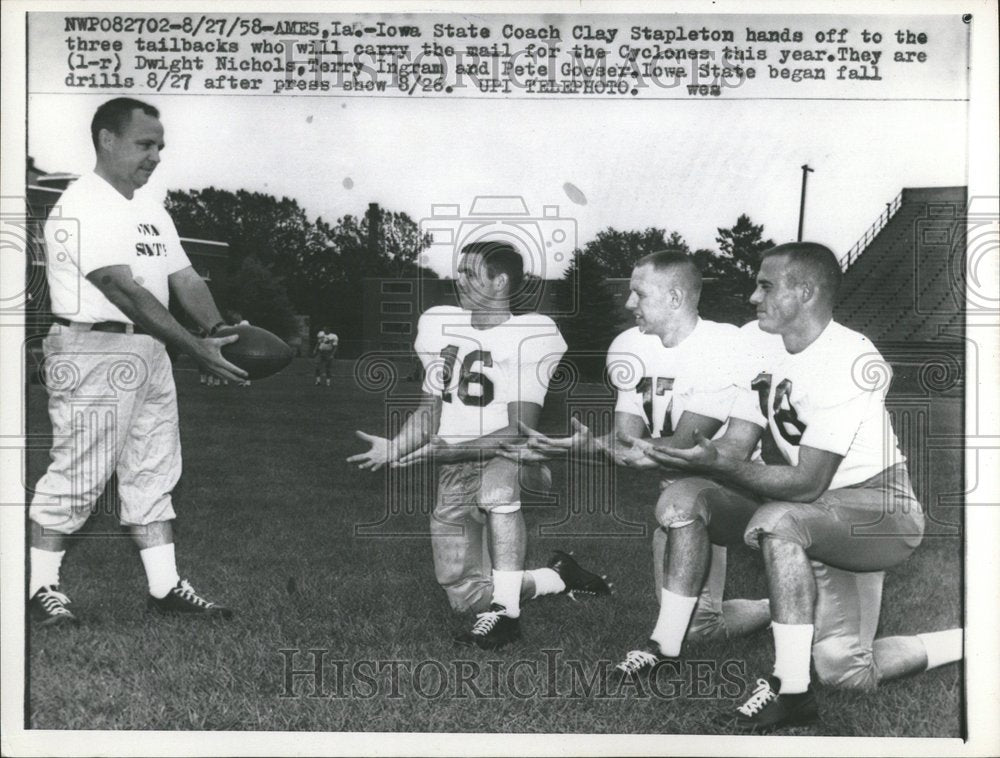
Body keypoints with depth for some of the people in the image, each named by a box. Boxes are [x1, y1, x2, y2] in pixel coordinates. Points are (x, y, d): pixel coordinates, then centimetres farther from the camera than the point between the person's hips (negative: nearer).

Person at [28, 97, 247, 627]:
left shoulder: (150, 210, 16)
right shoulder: (84, 205, -14)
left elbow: (183, 277, 11)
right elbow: (125, 291, -23)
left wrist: (219, 330, -8)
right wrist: (197, 349, -28)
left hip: (149, 350, 9)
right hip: (94, 352, -9)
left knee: (154, 473, 11)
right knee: (77, 474, -2)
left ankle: (164, 587, 19)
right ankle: (41, 587, 12)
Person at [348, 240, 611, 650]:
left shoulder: (534, 335, -10)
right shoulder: (437, 323, 9)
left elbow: (519, 431, -16)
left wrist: (448, 450, -22)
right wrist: (394, 447, -2)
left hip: (512, 461, -5)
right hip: (453, 475, 6)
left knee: (497, 485, -41)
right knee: (464, 594, 0)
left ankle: (504, 611, -27)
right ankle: (556, 578, 21)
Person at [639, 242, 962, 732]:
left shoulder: (848, 362, -24)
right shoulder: (757, 341, 0)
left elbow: (807, 485, -27)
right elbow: (736, 446, -2)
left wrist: (719, 464, -37)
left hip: (879, 508, -7)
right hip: (819, 517, 7)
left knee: (777, 521, -34)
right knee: (843, 672, -2)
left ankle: (791, 692, -22)